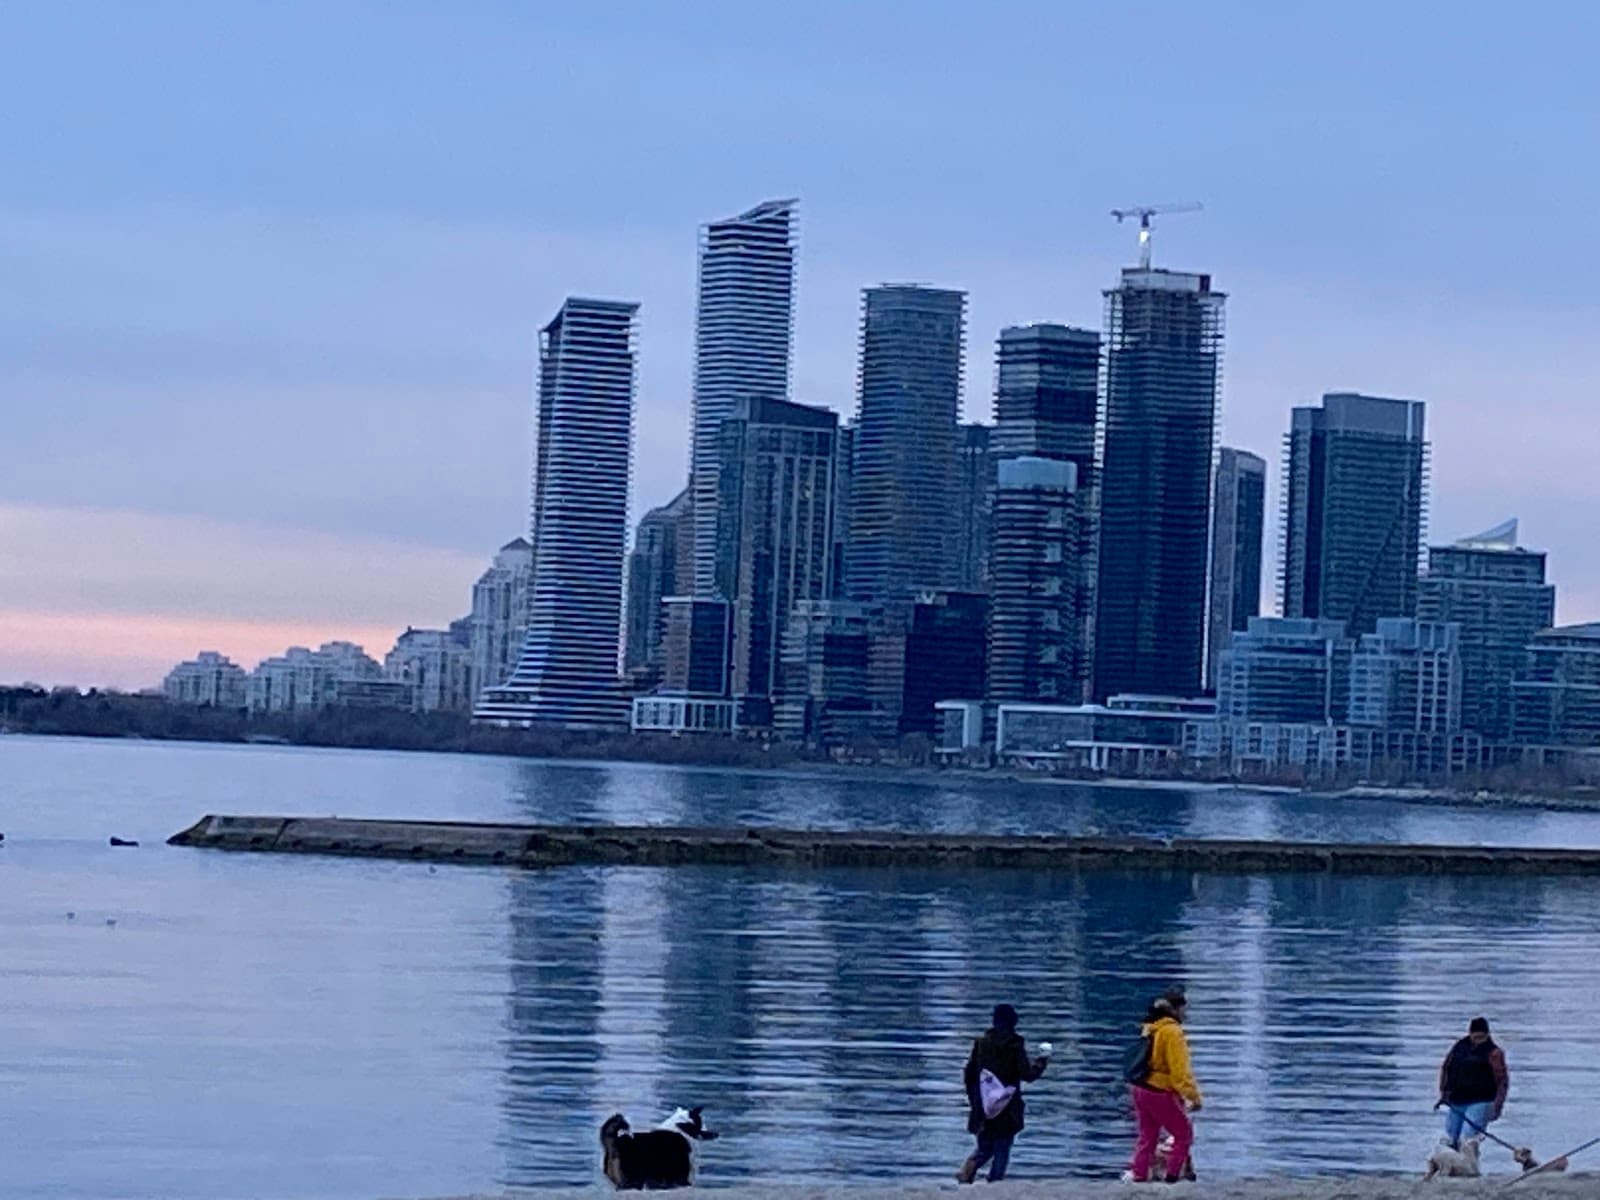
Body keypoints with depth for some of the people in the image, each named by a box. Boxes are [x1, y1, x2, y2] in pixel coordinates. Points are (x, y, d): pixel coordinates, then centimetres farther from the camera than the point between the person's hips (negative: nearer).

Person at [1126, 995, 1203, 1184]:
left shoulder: (1150, 1029, 10)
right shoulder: (1172, 1032, -16)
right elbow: (1180, 1070, -21)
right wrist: (1194, 1096, -20)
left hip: (1141, 1089, 8)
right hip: (1161, 1094, -8)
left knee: (1147, 1136, 18)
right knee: (1184, 1134, 5)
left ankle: (1138, 1174, 17)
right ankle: (1172, 1176, 2)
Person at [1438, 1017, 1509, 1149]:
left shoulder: (1493, 1053, -7)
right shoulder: (1459, 1047, 8)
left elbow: (1502, 1081, -8)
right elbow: (1445, 1068, 19)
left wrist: (1497, 1107, -15)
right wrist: (1443, 1092, 10)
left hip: (1479, 1102, -6)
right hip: (1455, 1103, 6)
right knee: (1450, 1140, 12)